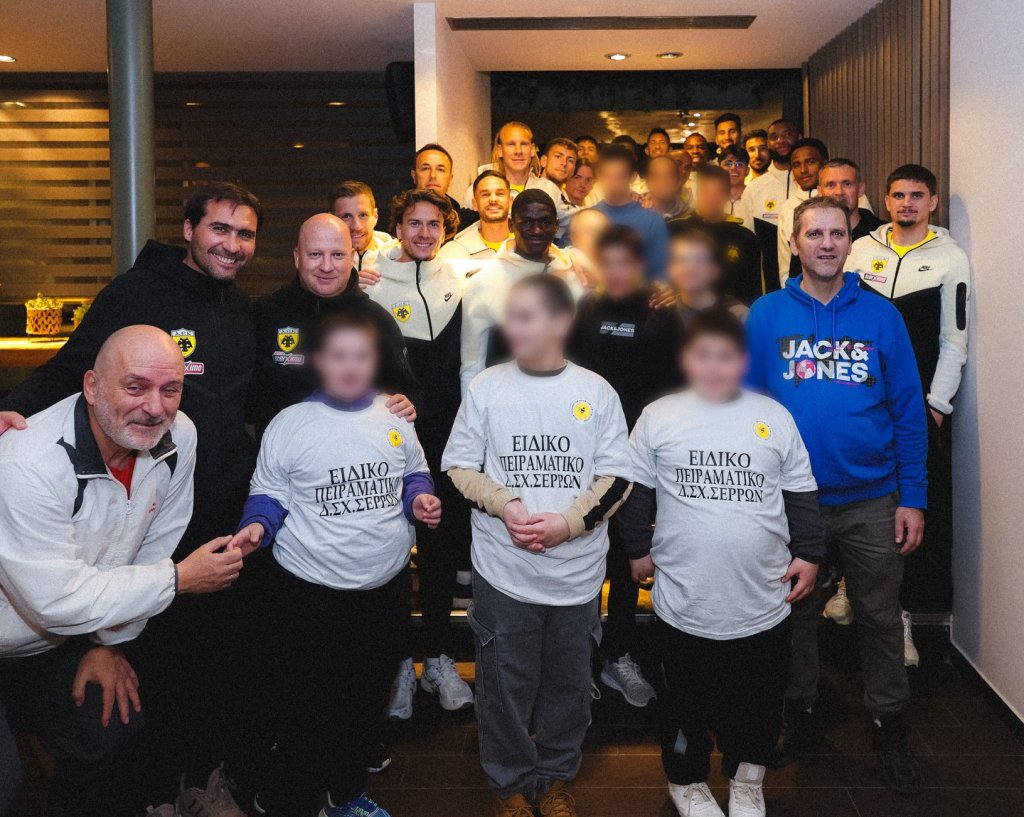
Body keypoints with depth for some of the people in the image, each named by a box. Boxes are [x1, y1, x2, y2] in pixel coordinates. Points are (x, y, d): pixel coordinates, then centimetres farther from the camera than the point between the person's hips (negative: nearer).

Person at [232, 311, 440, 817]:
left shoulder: (395, 416, 3)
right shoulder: (291, 423, -7)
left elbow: (415, 473, 16)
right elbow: (269, 494, 0)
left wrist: (419, 498, -4)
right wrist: (257, 525, -19)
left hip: (387, 586, 4)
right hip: (311, 591, -4)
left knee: (367, 699, 19)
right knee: (308, 709, 2)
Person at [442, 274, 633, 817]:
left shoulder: (596, 392, 0)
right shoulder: (485, 388, 0)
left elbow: (616, 479, 0)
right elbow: (459, 467, 2)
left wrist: (568, 522, -15)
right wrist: (506, 505, -14)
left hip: (578, 571, 1)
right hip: (504, 570, 0)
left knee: (568, 684, 13)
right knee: (505, 686, 9)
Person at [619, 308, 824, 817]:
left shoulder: (775, 417, 3)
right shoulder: (658, 417, -2)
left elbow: (801, 494, 9)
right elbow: (636, 492, 6)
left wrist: (809, 554, 6)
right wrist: (638, 549, 7)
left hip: (764, 601, 2)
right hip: (685, 602, -1)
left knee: (759, 700, 16)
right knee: (688, 700, 14)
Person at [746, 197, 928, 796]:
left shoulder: (881, 315, -2)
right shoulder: (765, 315, -4)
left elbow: (909, 410, 0)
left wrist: (913, 497, -5)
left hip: (873, 500, 0)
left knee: (880, 617, 12)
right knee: (795, 614, 15)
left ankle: (889, 724, 31)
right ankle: (800, 714, 35)